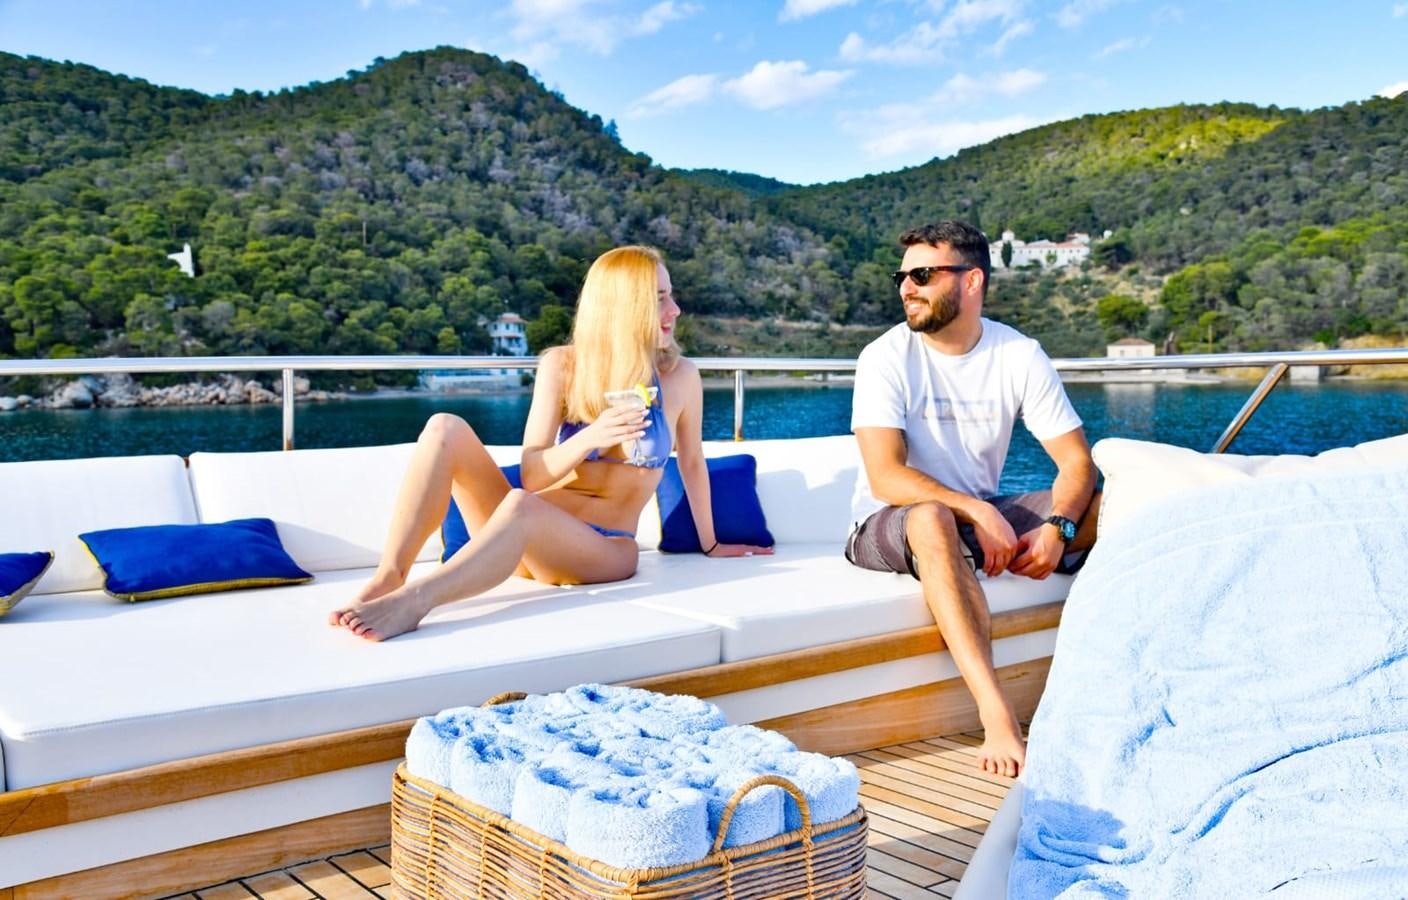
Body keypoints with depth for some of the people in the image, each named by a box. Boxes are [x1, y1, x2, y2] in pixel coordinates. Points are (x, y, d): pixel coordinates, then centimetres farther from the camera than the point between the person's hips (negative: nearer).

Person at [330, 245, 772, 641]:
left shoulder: (679, 377, -3)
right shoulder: (562, 366, -1)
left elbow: (691, 462, 13)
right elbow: (531, 475, -7)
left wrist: (710, 545, 23)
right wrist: (589, 438, -25)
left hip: (605, 549, -3)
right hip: (530, 536, 3)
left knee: (523, 508, -38)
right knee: (446, 429, -20)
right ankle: (388, 577, -30)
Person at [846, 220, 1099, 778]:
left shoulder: (1020, 356, -2)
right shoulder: (886, 358, -12)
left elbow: (1076, 461, -6)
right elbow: (885, 477, -23)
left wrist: (1056, 528, -26)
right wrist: (978, 513, -34)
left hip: (984, 515, 4)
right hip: (888, 526, -4)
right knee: (932, 520, -40)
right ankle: (997, 719, -45)